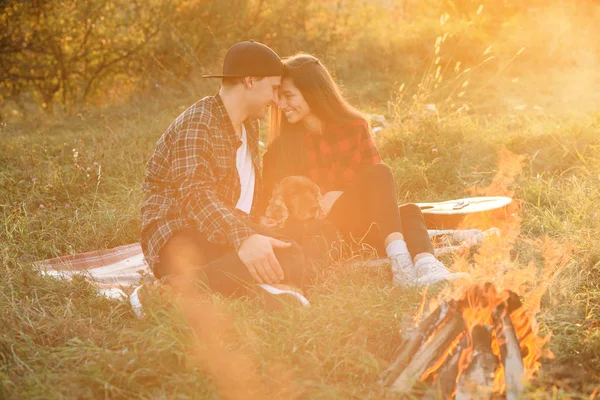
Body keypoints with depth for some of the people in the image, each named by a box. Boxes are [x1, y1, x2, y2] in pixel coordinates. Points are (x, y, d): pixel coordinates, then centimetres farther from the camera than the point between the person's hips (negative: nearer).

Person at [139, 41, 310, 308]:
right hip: (179, 238, -8)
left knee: (290, 255, -25)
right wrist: (243, 239, -45)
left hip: (229, 236, 8)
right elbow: (196, 194, -29)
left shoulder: (249, 126, 19)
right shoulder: (197, 124, -12)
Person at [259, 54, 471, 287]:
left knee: (408, 212, -28)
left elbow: (375, 181, 4)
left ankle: (427, 267, -56)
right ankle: (400, 260, -48)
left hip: (359, 229, 4)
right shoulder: (281, 147, 2)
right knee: (379, 175, -27)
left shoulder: (354, 126, 7)